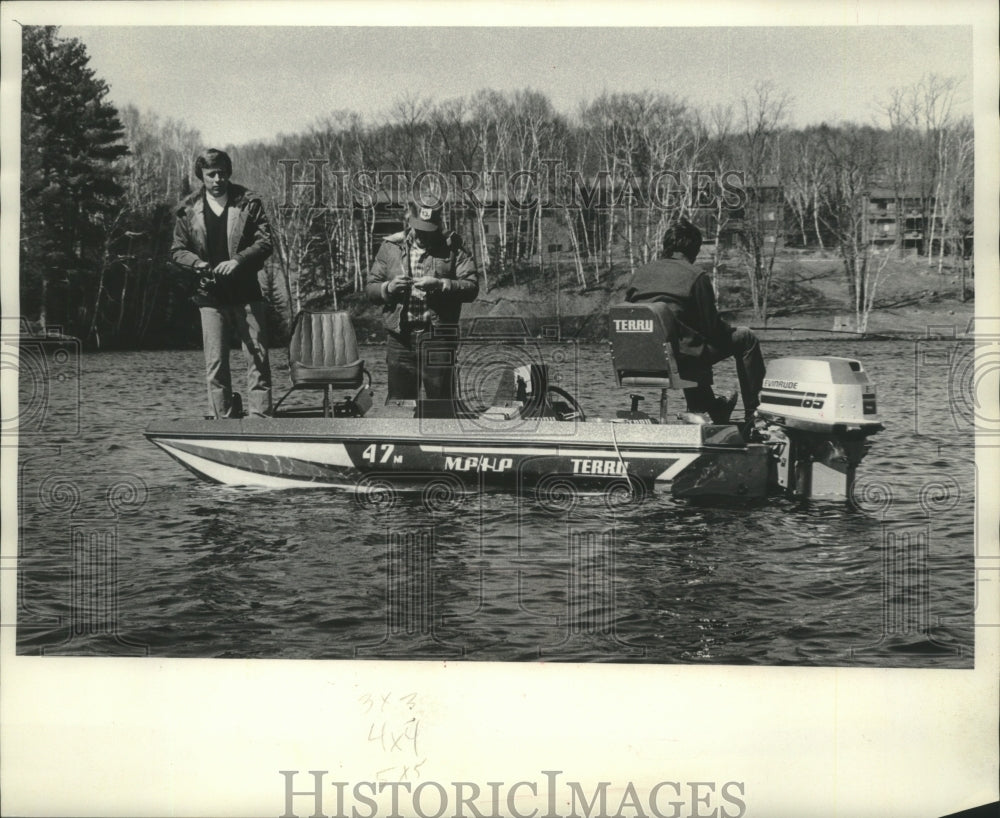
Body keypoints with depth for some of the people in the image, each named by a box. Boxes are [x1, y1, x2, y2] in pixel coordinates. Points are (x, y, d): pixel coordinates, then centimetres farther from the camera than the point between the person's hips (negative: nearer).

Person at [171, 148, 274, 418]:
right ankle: (223, 418, 7)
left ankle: (260, 416, 3)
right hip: (210, 295, 1)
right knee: (215, 363, 1)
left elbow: (265, 242, -2)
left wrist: (238, 260, -18)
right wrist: (199, 264, -11)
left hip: (246, 292, -1)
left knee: (257, 357, -1)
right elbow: (177, 250, 10)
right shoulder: (188, 210, 5)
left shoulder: (249, 203, 2)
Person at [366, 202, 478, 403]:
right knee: (399, 398, 6)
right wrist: (388, 288, -12)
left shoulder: (451, 247, 3)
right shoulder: (390, 247, 9)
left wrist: (440, 285, -19)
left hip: (438, 336, -2)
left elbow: (472, 288, -5)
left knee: (441, 399, -1)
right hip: (400, 336, 2)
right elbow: (370, 289, 9)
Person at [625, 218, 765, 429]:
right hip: (682, 357, -7)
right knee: (745, 338, 10)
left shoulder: (640, 273, 7)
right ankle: (754, 413, 15)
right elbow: (712, 327, -8)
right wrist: (728, 331, 15)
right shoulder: (696, 277, -9)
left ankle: (713, 408, 49)